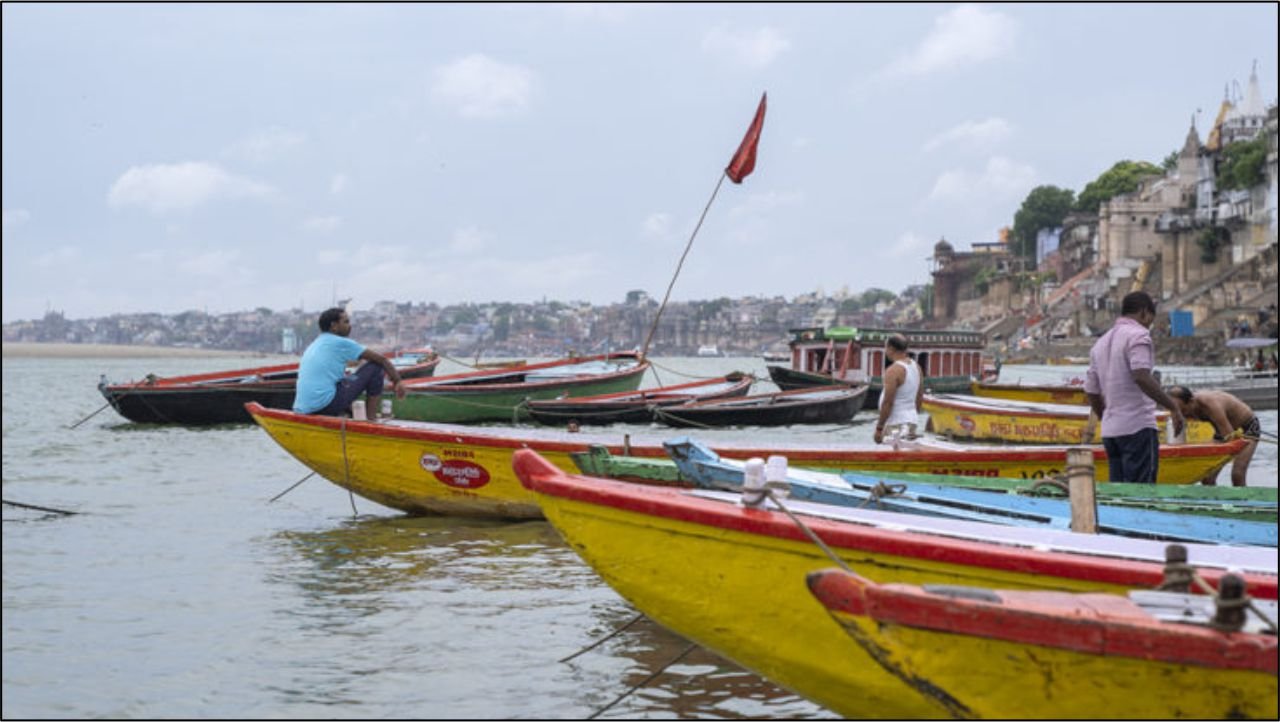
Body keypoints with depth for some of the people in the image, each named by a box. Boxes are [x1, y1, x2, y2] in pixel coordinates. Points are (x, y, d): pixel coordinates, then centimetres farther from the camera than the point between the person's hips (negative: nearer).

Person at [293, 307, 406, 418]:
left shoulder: (313, 346, 23)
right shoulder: (340, 343, 0)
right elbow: (381, 359, 3)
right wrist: (397, 381, 15)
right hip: (325, 404, -9)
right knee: (374, 367, 1)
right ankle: (372, 418, 4)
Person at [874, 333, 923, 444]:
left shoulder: (893, 370, -17)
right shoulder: (916, 366, 10)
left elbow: (888, 402, -19)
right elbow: (920, 396, 18)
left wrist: (879, 428, -14)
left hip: (896, 423, -9)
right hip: (912, 419, 9)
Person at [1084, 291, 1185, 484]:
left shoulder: (1101, 343, 19)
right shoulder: (1138, 335, -6)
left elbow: (1092, 392, 21)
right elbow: (1141, 377, -21)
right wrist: (1173, 407, -17)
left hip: (1109, 431, 8)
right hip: (1138, 427, -8)